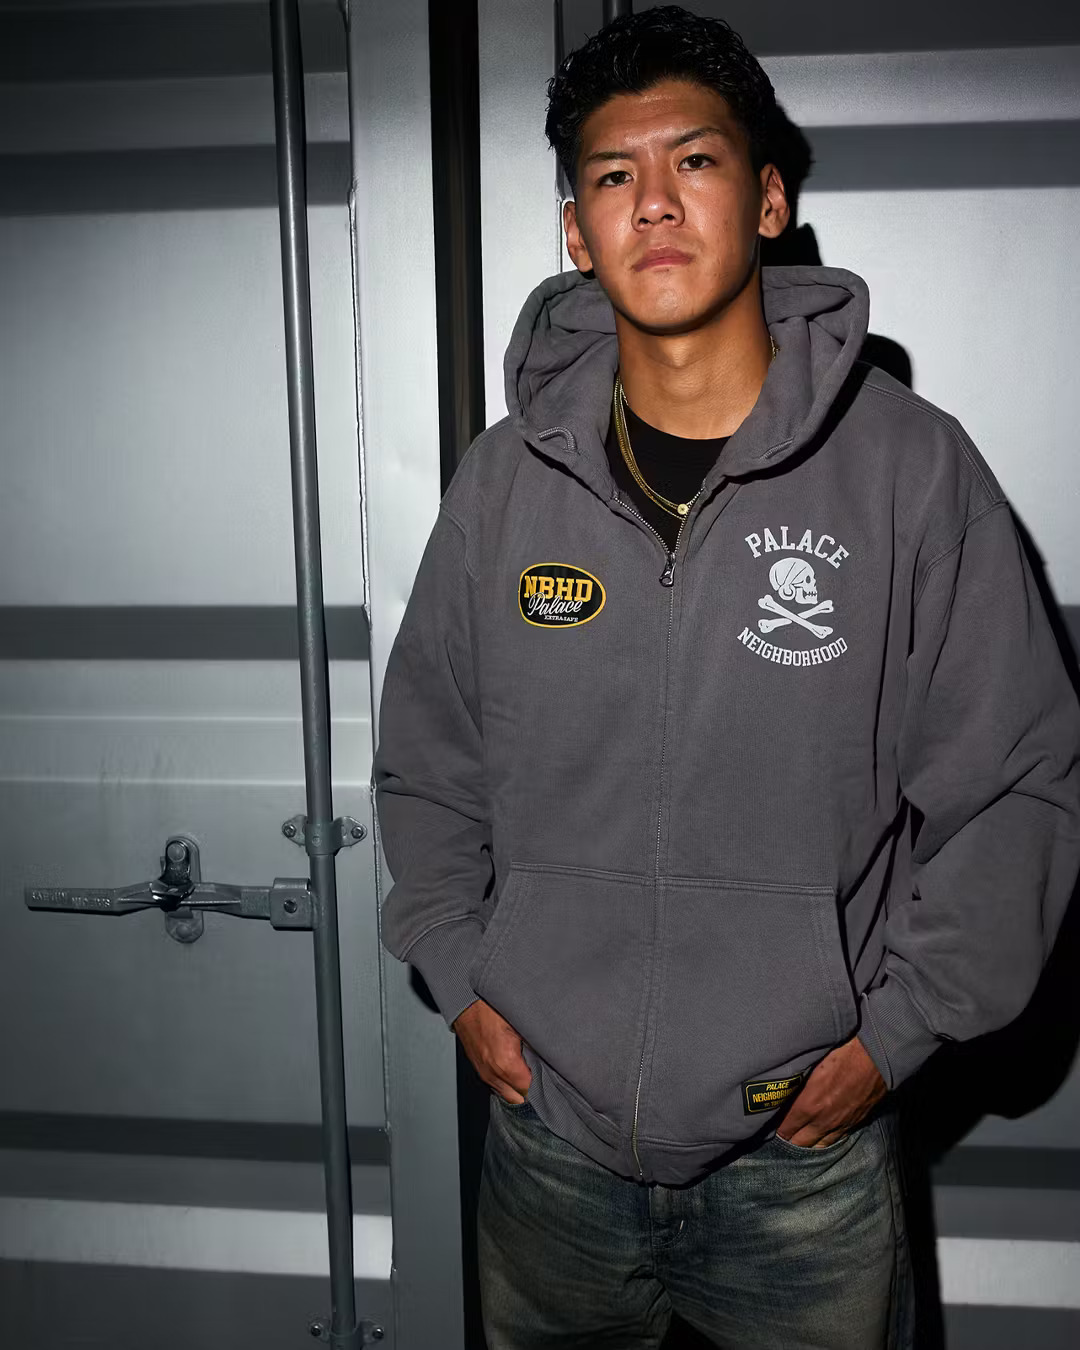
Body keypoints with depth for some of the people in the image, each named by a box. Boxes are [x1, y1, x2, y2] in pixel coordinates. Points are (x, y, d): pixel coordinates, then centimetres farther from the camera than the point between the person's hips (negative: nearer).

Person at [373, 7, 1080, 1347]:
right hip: (546, 1132, 3)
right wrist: (460, 978, 1)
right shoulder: (506, 480, -3)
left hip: (807, 1150, -2)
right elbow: (424, 760, 7)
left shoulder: (912, 468, -10)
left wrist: (895, 1030, -8)